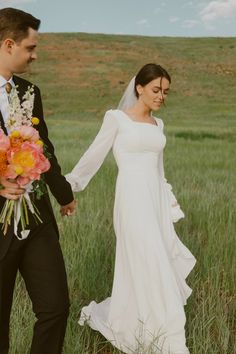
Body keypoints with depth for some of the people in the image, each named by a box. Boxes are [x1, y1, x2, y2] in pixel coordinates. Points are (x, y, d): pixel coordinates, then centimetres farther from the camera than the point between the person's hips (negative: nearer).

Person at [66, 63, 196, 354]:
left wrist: (170, 207, 21)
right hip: (132, 200, -7)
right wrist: (69, 182, -11)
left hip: (156, 201, 7)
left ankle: (98, 315, 29)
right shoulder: (116, 118, -4)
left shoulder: (157, 124, 15)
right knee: (152, 270, -6)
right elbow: (95, 155, -3)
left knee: (148, 269, 9)